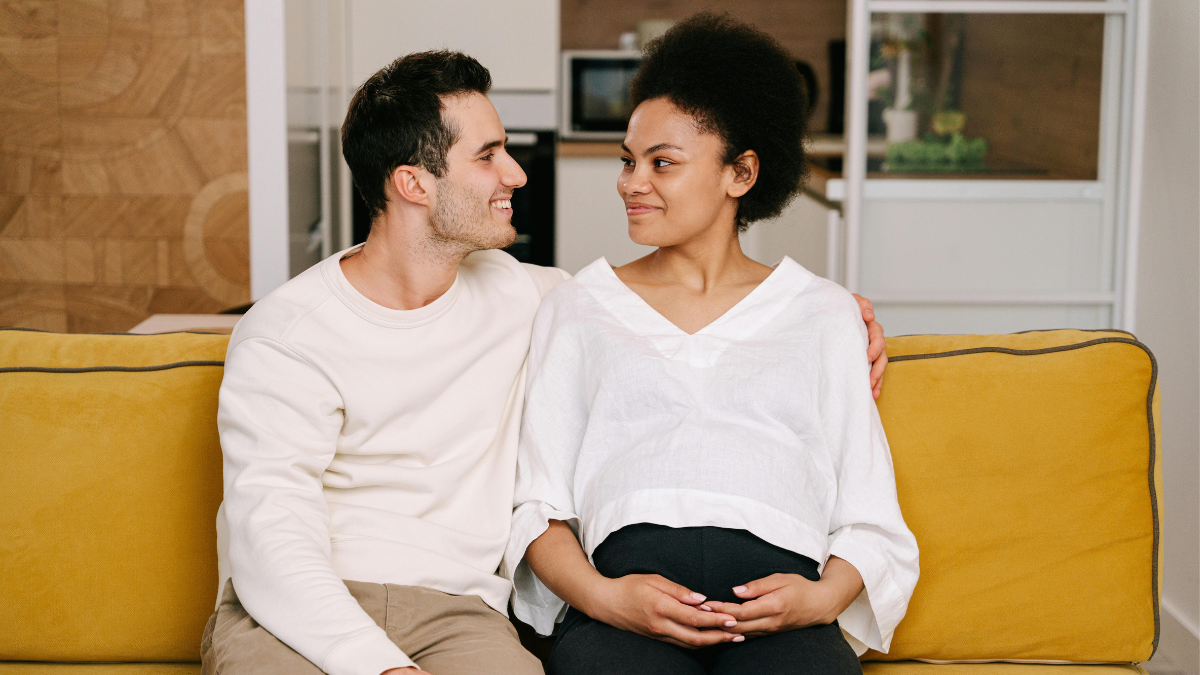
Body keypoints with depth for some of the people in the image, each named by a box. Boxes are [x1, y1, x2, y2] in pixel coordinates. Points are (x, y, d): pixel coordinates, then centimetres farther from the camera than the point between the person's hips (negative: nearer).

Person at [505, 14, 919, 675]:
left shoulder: (824, 314, 22)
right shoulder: (577, 308, 22)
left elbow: (870, 520, 16)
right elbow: (538, 506, 13)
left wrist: (825, 596, -6)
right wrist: (600, 596, -7)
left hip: (780, 615, 0)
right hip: (626, 586, 0)